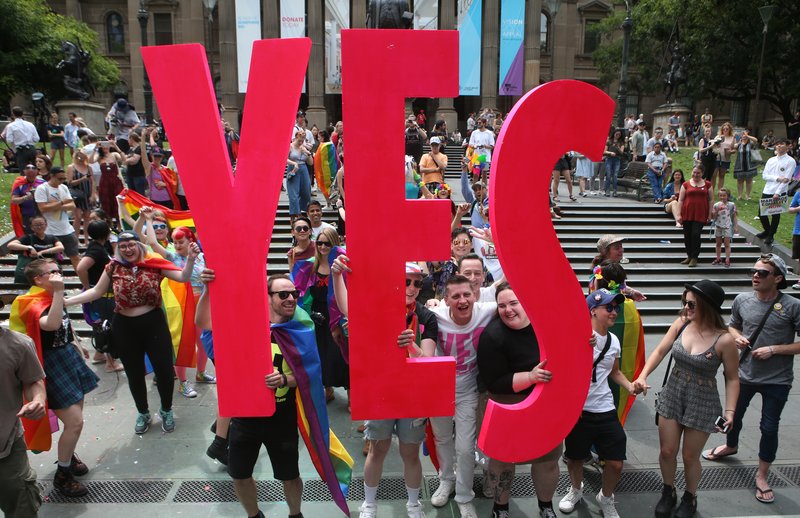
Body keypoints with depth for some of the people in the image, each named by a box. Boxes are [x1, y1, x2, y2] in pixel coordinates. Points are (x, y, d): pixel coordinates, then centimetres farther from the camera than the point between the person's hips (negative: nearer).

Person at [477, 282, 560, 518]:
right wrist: (531, 376, -32)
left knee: (548, 458, 16)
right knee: (503, 458, 13)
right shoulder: (492, 336, -23)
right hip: (509, 406, -3)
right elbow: (493, 383, -23)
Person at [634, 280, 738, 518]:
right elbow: (660, 351, 0)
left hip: (702, 403, -3)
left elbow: (732, 379, -8)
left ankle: (690, 498, 40)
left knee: (690, 457, 12)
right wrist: (643, 376, -11)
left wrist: (730, 411, -15)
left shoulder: (724, 340, -19)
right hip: (672, 395, 3)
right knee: (667, 451, 12)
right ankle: (668, 493, 38)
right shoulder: (681, 323, -9)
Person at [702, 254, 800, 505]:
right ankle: (730, 446, 53)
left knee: (769, 428, 7)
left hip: (777, 380, -4)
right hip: (745, 374, 4)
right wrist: (737, 337, -9)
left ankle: (761, 476, 27)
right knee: (733, 415, 22)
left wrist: (773, 349, -22)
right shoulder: (742, 300, -7)